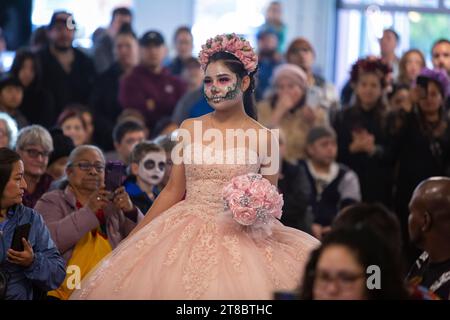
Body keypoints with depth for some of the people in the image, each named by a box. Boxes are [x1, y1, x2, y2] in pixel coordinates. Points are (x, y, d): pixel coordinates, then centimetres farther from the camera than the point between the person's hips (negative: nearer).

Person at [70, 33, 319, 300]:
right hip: (186, 234, 2)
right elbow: (173, 191, 9)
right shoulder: (190, 128, 6)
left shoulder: (264, 138, 0)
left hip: (238, 236, -2)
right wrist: (134, 237, 7)